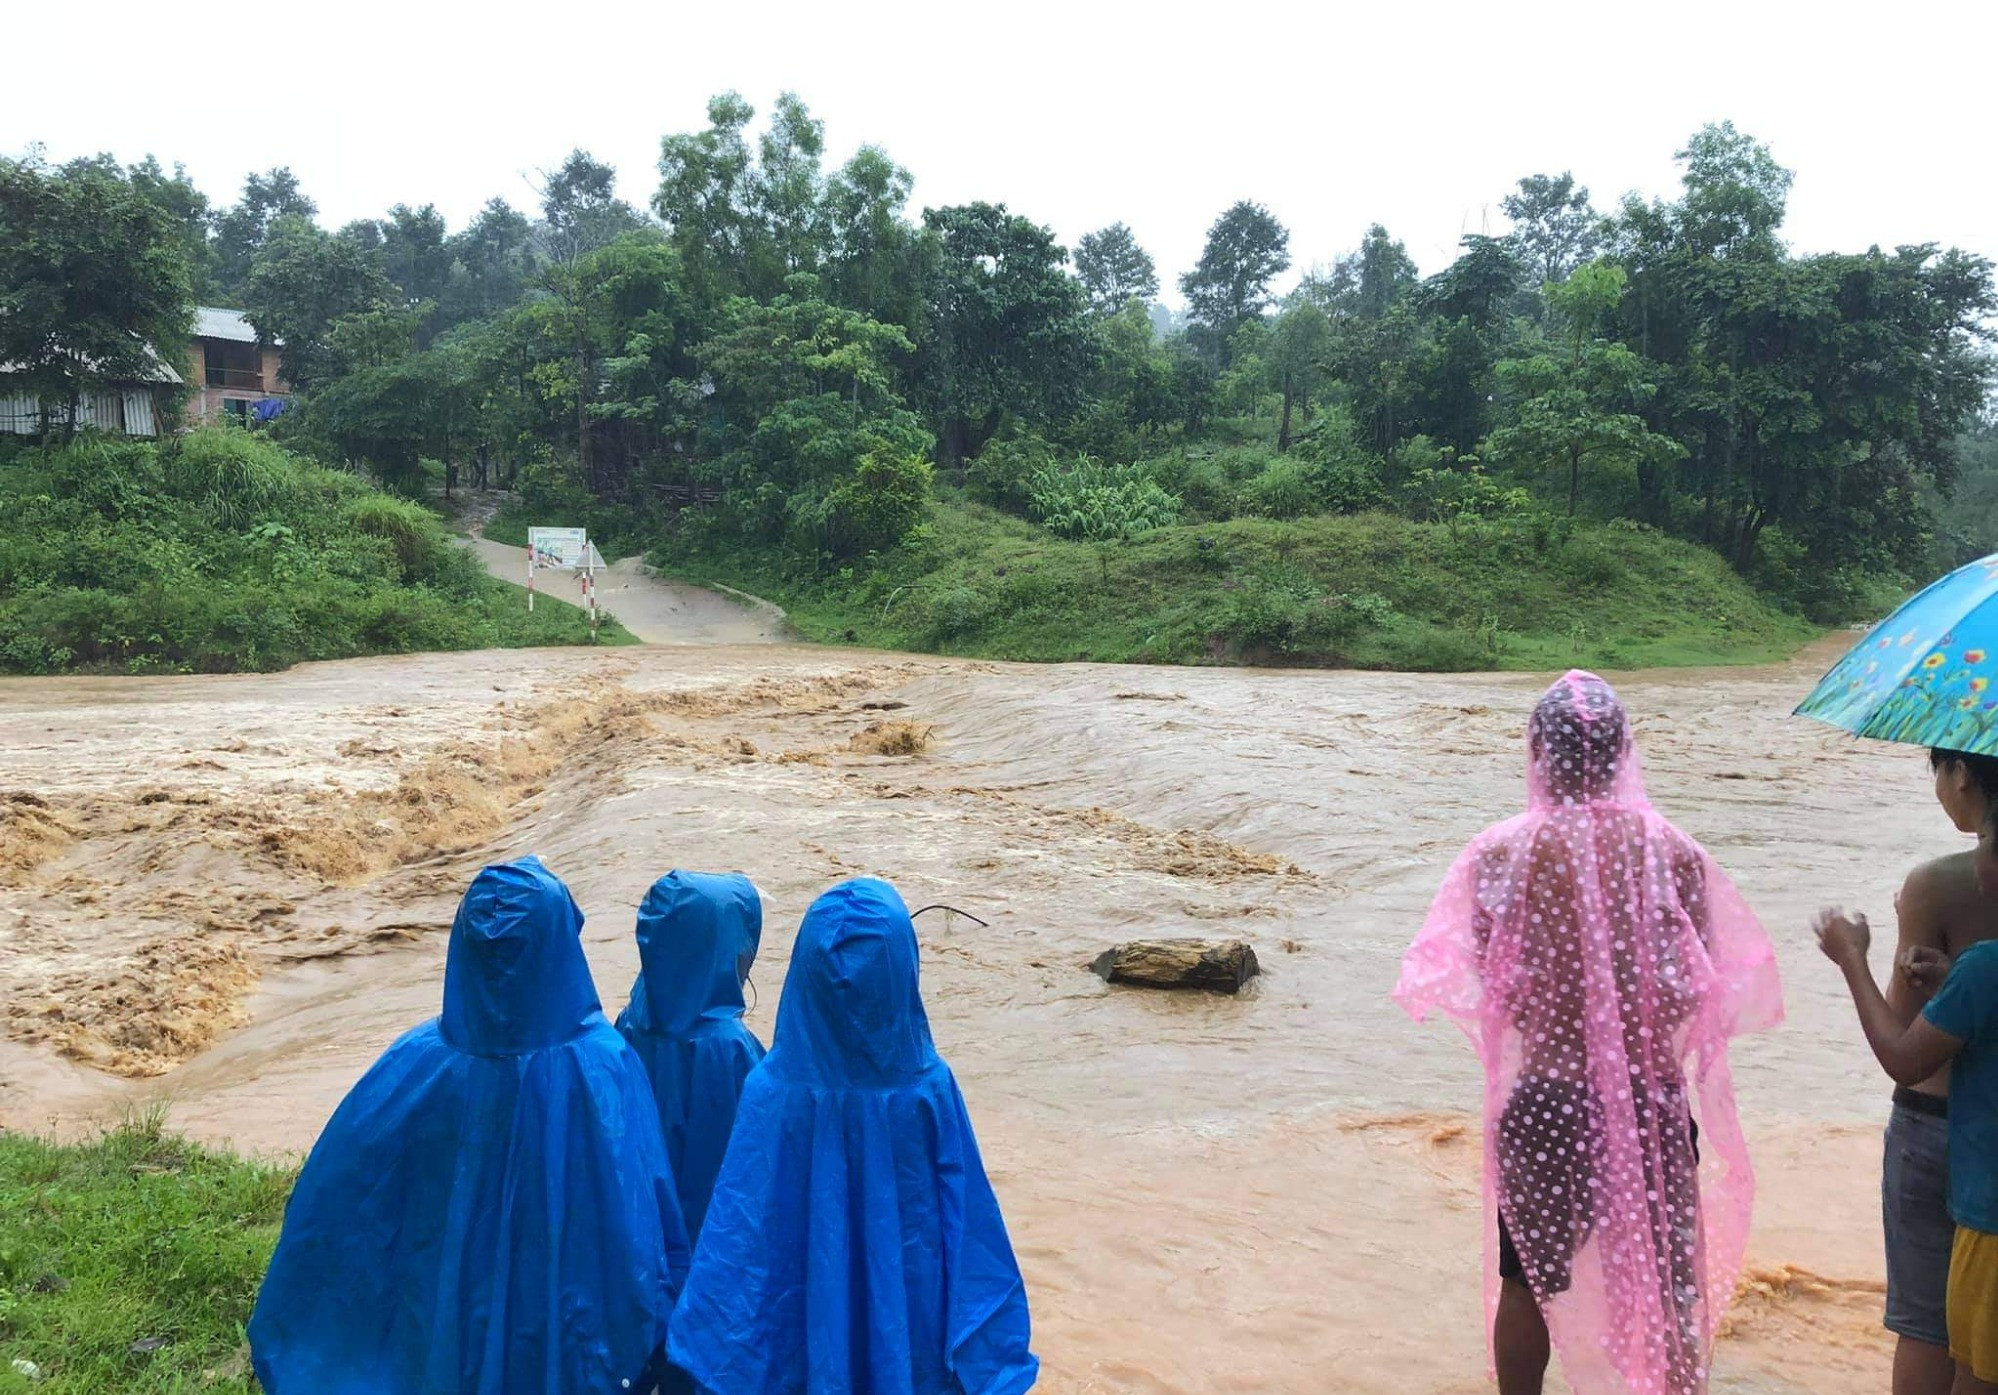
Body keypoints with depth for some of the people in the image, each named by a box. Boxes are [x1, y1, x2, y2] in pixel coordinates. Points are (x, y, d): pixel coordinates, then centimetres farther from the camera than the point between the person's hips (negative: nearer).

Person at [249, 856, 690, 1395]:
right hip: (568, 1332, -2)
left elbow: (331, 1209, -8)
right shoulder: (606, 1067, -24)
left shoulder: (416, 1065, -17)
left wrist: (283, 1341, 6)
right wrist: (654, 1331, -5)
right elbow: (647, 1223, -20)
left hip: (450, 1334, 2)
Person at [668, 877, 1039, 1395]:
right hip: (908, 1329, 0)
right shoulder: (929, 1088, -20)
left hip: (801, 1324, 0)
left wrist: (713, 1352, -6)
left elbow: (735, 1237, -16)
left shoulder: (773, 1089, -21)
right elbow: (968, 1230, -12)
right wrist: (988, 1353, 0)